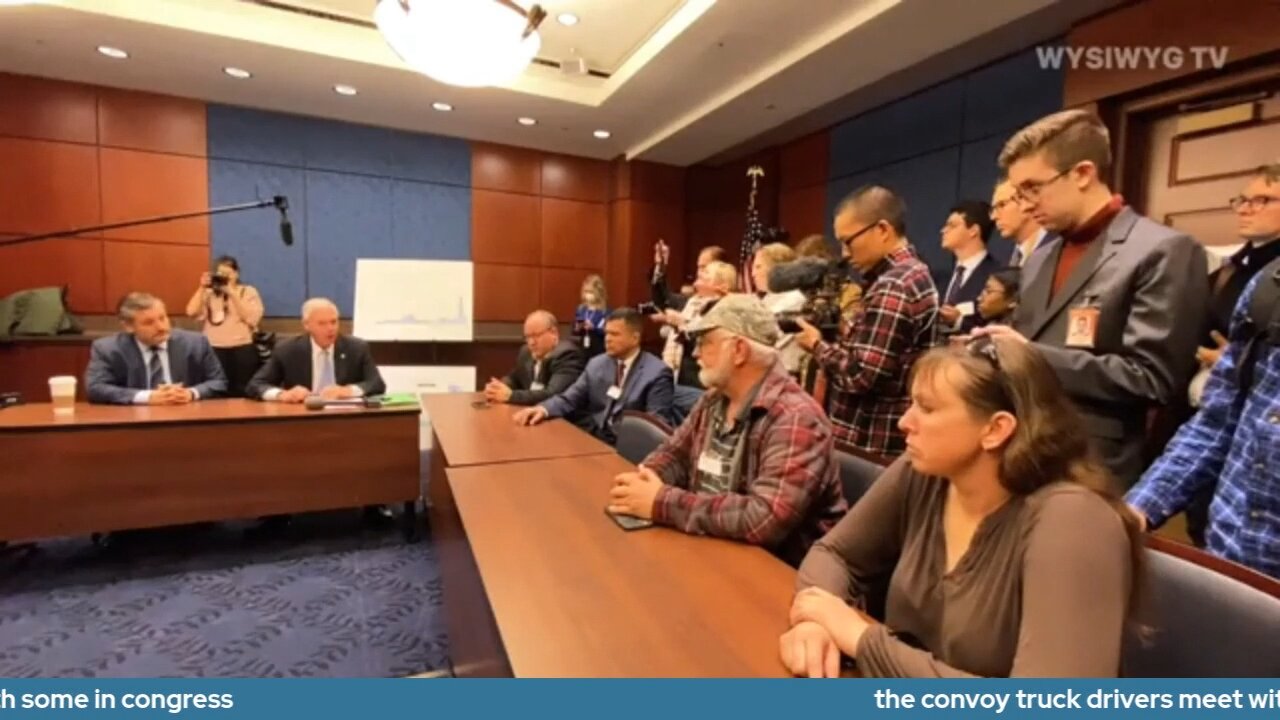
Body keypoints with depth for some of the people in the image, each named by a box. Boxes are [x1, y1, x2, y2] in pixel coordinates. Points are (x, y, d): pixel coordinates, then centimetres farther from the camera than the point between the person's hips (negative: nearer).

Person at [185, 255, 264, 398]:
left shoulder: (248, 291, 8)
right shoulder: (209, 293, 15)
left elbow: (252, 319, -7)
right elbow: (192, 313, 0)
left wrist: (232, 293, -9)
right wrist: (202, 288, -1)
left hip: (242, 350, -2)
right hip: (214, 350, 2)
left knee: (242, 393, 0)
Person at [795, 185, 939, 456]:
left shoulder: (893, 286, -21)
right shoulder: (914, 273, 12)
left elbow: (860, 375, -25)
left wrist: (817, 345, -10)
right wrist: (839, 341, 3)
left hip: (870, 444, -10)